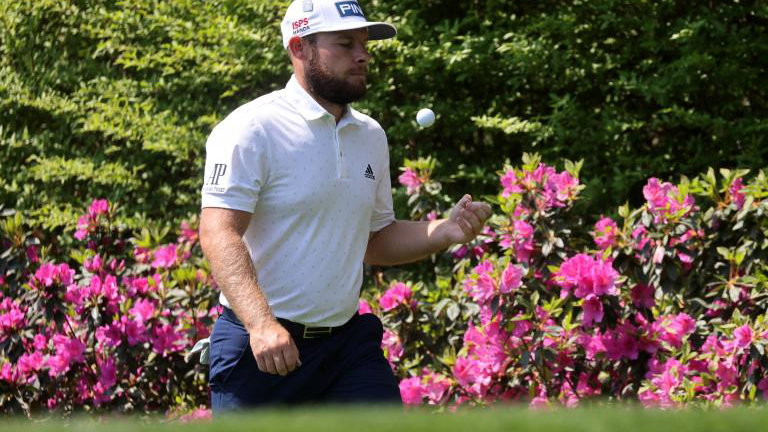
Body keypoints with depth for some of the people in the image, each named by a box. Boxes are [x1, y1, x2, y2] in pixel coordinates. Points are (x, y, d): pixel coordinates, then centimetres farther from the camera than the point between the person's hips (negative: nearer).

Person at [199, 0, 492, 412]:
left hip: (348, 342, 6)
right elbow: (219, 234, -20)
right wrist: (260, 323, -33)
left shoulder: (371, 136, 14)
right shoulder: (252, 130, -10)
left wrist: (444, 232, 3)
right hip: (259, 347, -6)